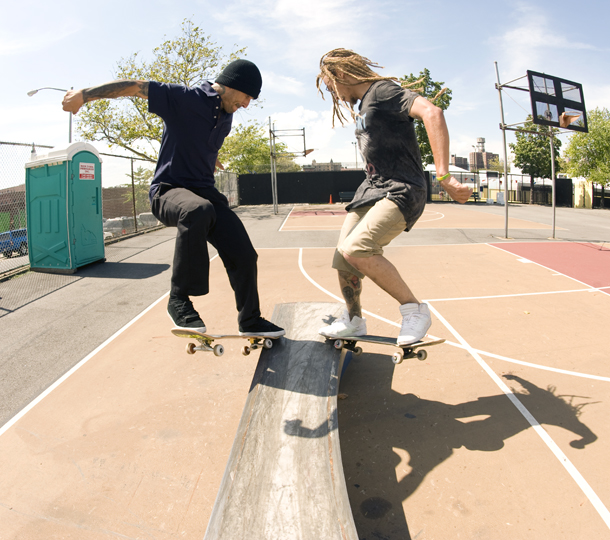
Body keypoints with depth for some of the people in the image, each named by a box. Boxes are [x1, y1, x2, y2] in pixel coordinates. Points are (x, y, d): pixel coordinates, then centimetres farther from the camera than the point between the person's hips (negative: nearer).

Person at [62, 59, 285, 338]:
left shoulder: (225, 118, 11)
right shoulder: (183, 98, -11)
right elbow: (135, 86, -14)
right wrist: (85, 94, -21)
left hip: (205, 192, 7)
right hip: (168, 189, -7)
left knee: (243, 255, -3)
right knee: (198, 210, -43)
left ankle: (250, 321, 17)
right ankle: (179, 299, -28)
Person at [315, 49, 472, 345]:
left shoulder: (382, 91, -9)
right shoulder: (363, 106, 21)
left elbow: (432, 112, -25)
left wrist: (444, 175, -33)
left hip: (400, 192, -9)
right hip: (371, 190, 9)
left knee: (355, 249, -28)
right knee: (342, 262, 5)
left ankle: (414, 309, -12)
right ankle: (353, 320, 27)